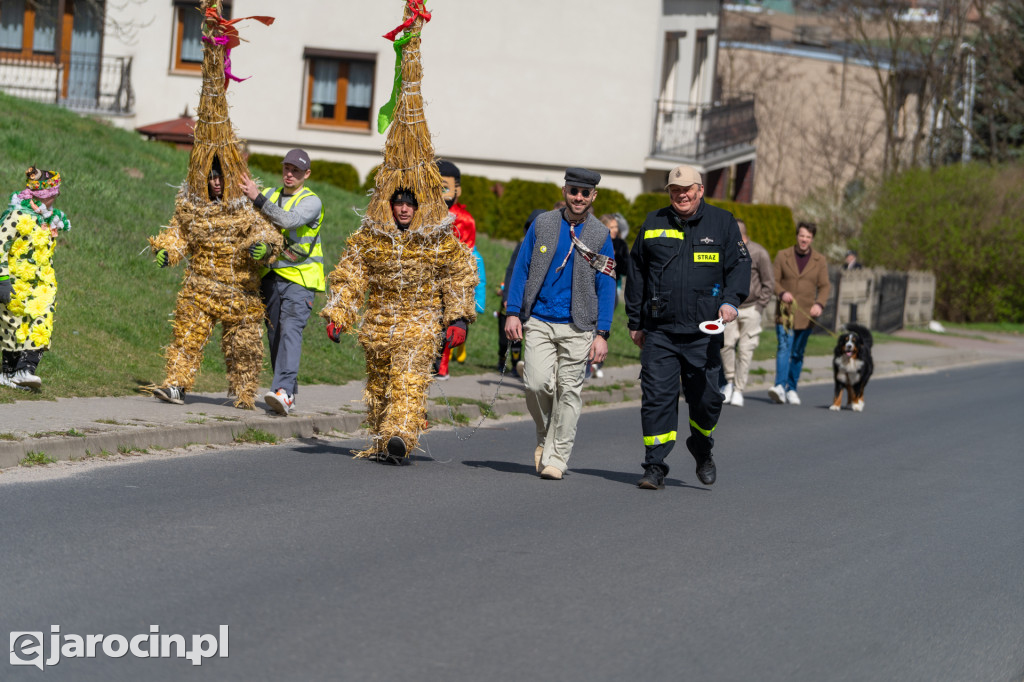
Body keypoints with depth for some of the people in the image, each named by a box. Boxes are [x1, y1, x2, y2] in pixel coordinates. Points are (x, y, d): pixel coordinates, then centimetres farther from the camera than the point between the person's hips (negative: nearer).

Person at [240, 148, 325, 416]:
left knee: (290, 329, -20)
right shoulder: (269, 195, 14)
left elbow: (290, 220, -23)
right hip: (272, 274, 6)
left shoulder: (311, 201, -5)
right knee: (275, 334, 5)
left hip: (300, 276, -6)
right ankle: (289, 392, 15)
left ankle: (283, 392, -32)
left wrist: (258, 199, -28)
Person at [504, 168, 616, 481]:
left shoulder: (600, 236, 3)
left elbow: (606, 288, 3)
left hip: (578, 328, 0)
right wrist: (513, 313, -1)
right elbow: (521, 269, 8)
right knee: (537, 382, -12)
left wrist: (602, 334, -4)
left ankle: (555, 458, 7)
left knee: (568, 390, -2)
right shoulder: (542, 224, 5)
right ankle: (545, 435, 15)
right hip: (539, 322, 1)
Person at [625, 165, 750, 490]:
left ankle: (702, 450, 31)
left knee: (706, 398, 2)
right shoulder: (653, 224, 10)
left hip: (703, 332, -1)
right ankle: (655, 466, -1)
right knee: (657, 396, -6)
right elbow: (636, 274, 16)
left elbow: (740, 264, 5)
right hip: (659, 332, 1)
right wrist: (635, 322, 14)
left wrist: (731, 300, -14)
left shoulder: (722, 224, 6)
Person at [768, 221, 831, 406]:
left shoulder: (820, 261, 7)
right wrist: (782, 293, -16)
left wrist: (819, 304, -13)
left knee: (798, 353, 7)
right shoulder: (782, 256, 5)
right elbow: (774, 280, 4)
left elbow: (824, 286, 4)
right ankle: (780, 387, -26)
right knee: (784, 347, -16)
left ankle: (791, 389, 16)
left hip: (806, 314, 2)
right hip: (785, 312, -1)